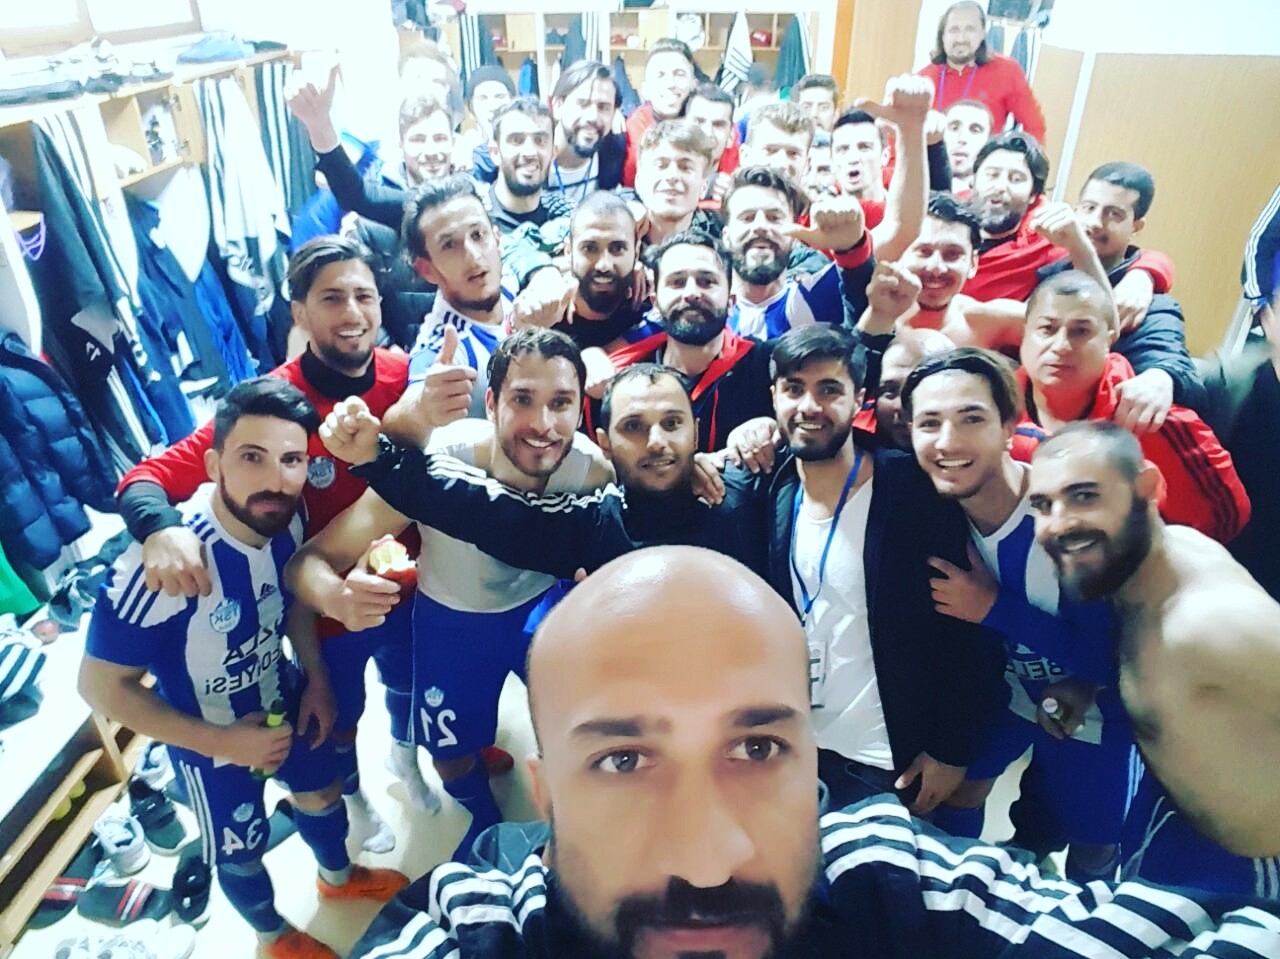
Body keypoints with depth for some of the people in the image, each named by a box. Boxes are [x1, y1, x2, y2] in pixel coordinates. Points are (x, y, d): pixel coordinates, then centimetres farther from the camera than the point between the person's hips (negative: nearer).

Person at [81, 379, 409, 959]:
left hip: (282, 701, 5)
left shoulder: (284, 519, -21)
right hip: (210, 736, -5)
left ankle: (337, 877, 60)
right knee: (241, 852, 20)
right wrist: (221, 742, -24)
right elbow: (101, 687, -27)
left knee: (323, 789, 27)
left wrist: (318, 681, -3)